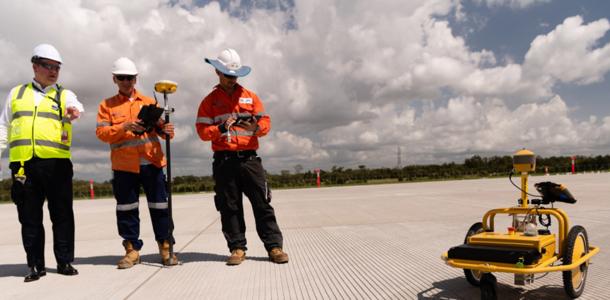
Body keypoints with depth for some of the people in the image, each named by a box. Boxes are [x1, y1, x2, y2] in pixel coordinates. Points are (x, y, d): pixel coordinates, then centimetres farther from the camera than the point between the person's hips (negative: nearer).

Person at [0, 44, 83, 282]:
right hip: (23, 163, 2)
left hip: (56, 163, -2)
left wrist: (73, 111, -36)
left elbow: (76, 107, -12)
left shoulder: (65, 95, 12)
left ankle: (64, 261, 11)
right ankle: (36, 265, 15)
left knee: (62, 214, 1)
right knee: (29, 217, 5)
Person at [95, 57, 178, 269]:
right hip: (124, 165, 0)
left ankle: (165, 247, 12)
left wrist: (167, 130, -15)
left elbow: (161, 126, 9)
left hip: (152, 163, 0)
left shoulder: (149, 102, 14)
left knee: (159, 206, 2)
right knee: (126, 208, 5)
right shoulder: (107, 105, 11)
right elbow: (101, 133, -1)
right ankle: (132, 249, 17)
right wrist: (124, 127, -17)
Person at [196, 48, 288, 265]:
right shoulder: (209, 101, 9)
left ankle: (274, 246, 4)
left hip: (249, 158, 0)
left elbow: (265, 122, 6)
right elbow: (202, 131, 1)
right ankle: (237, 248, 13)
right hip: (224, 160, 0)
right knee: (229, 206, 4)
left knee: (262, 203, -1)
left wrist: (256, 127, -17)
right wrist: (221, 129, -19)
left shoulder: (250, 97, 12)